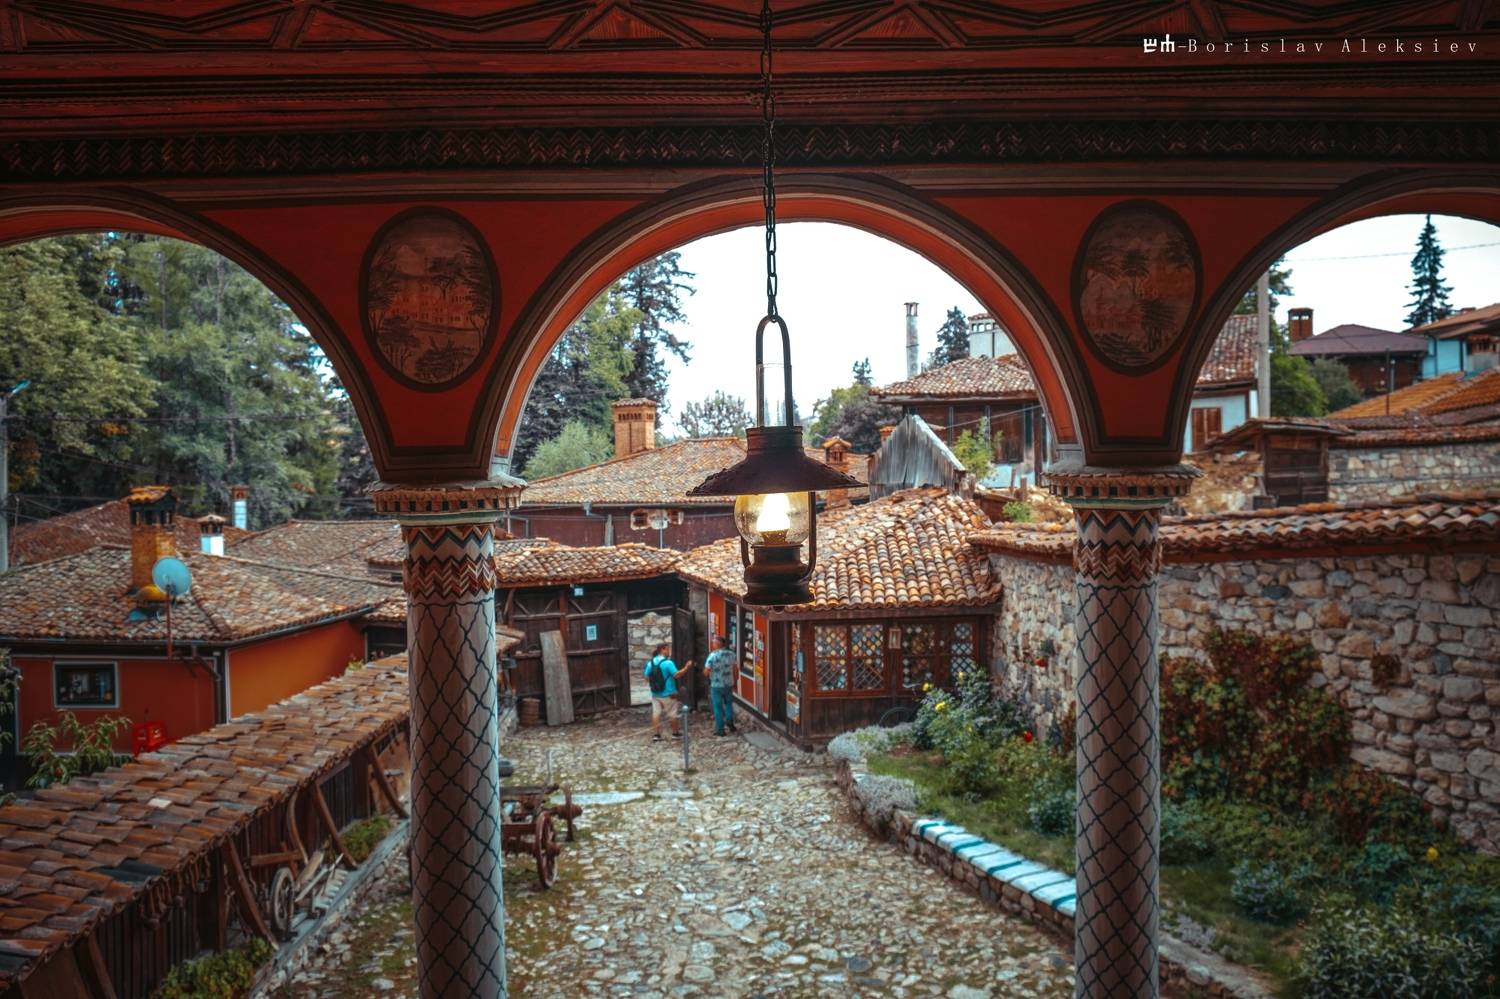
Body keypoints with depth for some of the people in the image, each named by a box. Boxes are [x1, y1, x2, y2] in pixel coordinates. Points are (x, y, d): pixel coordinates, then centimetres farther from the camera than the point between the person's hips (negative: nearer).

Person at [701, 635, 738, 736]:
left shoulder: (713, 655, -17)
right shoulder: (731, 654, -2)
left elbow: (706, 671, -17)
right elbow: (734, 669, 5)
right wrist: (734, 682, 17)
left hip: (716, 685, -4)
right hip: (729, 684, 4)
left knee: (718, 707, 5)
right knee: (729, 704, 21)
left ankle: (720, 729, 10)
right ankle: (730, 724, 22)